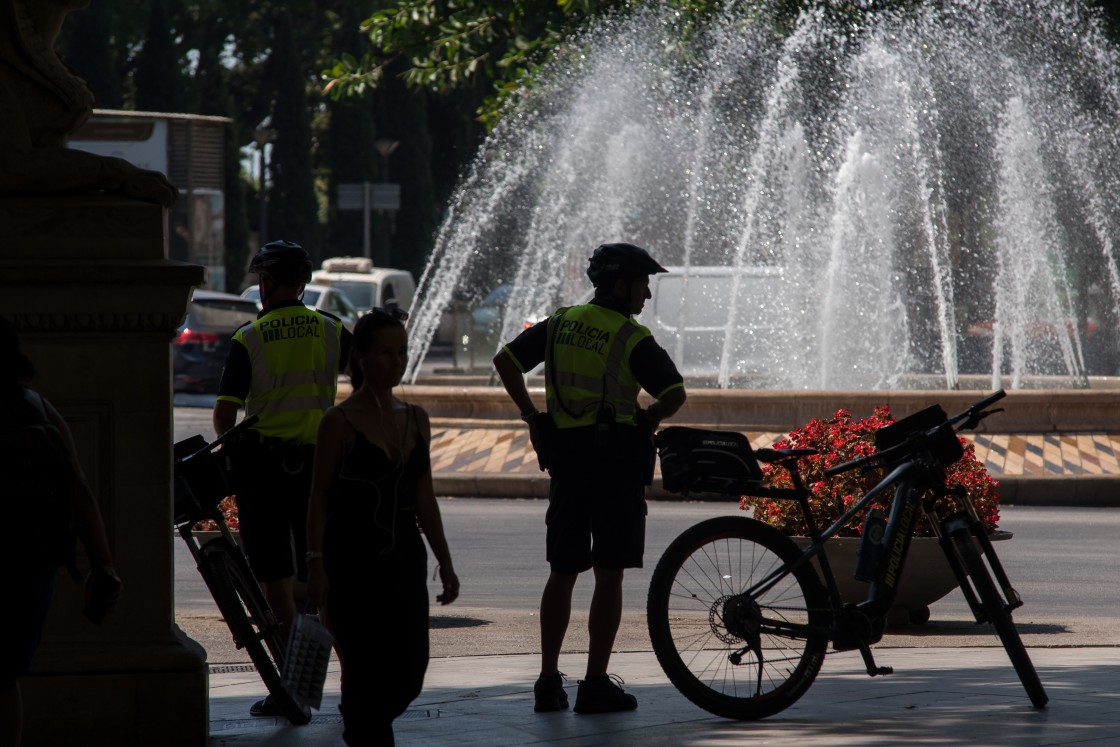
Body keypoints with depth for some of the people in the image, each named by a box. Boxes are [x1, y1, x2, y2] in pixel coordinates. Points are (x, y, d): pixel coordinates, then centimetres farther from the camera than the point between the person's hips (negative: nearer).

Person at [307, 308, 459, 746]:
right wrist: (317, 564, -13)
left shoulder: (415, 420, 10)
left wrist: (445, 563, 13)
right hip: (353, 562, -5)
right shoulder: (340, 422, -7)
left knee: (409, 675, 3)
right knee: (367, 669, -6)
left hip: (404, 561, 5)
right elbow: (320, 496, -7)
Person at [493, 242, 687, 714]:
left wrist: (531, 416, 15)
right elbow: (675, 395, -16)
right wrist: (648, 420, 4)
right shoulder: (631, 338, -9)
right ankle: (596, 684, -1)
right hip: (615, 458, -5)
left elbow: (505, 362, 11)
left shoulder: (560, 325, 8)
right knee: (609, 574, 0)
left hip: (565, 457, 5)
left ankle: (549, 681, 10)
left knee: (562, 572, 12)